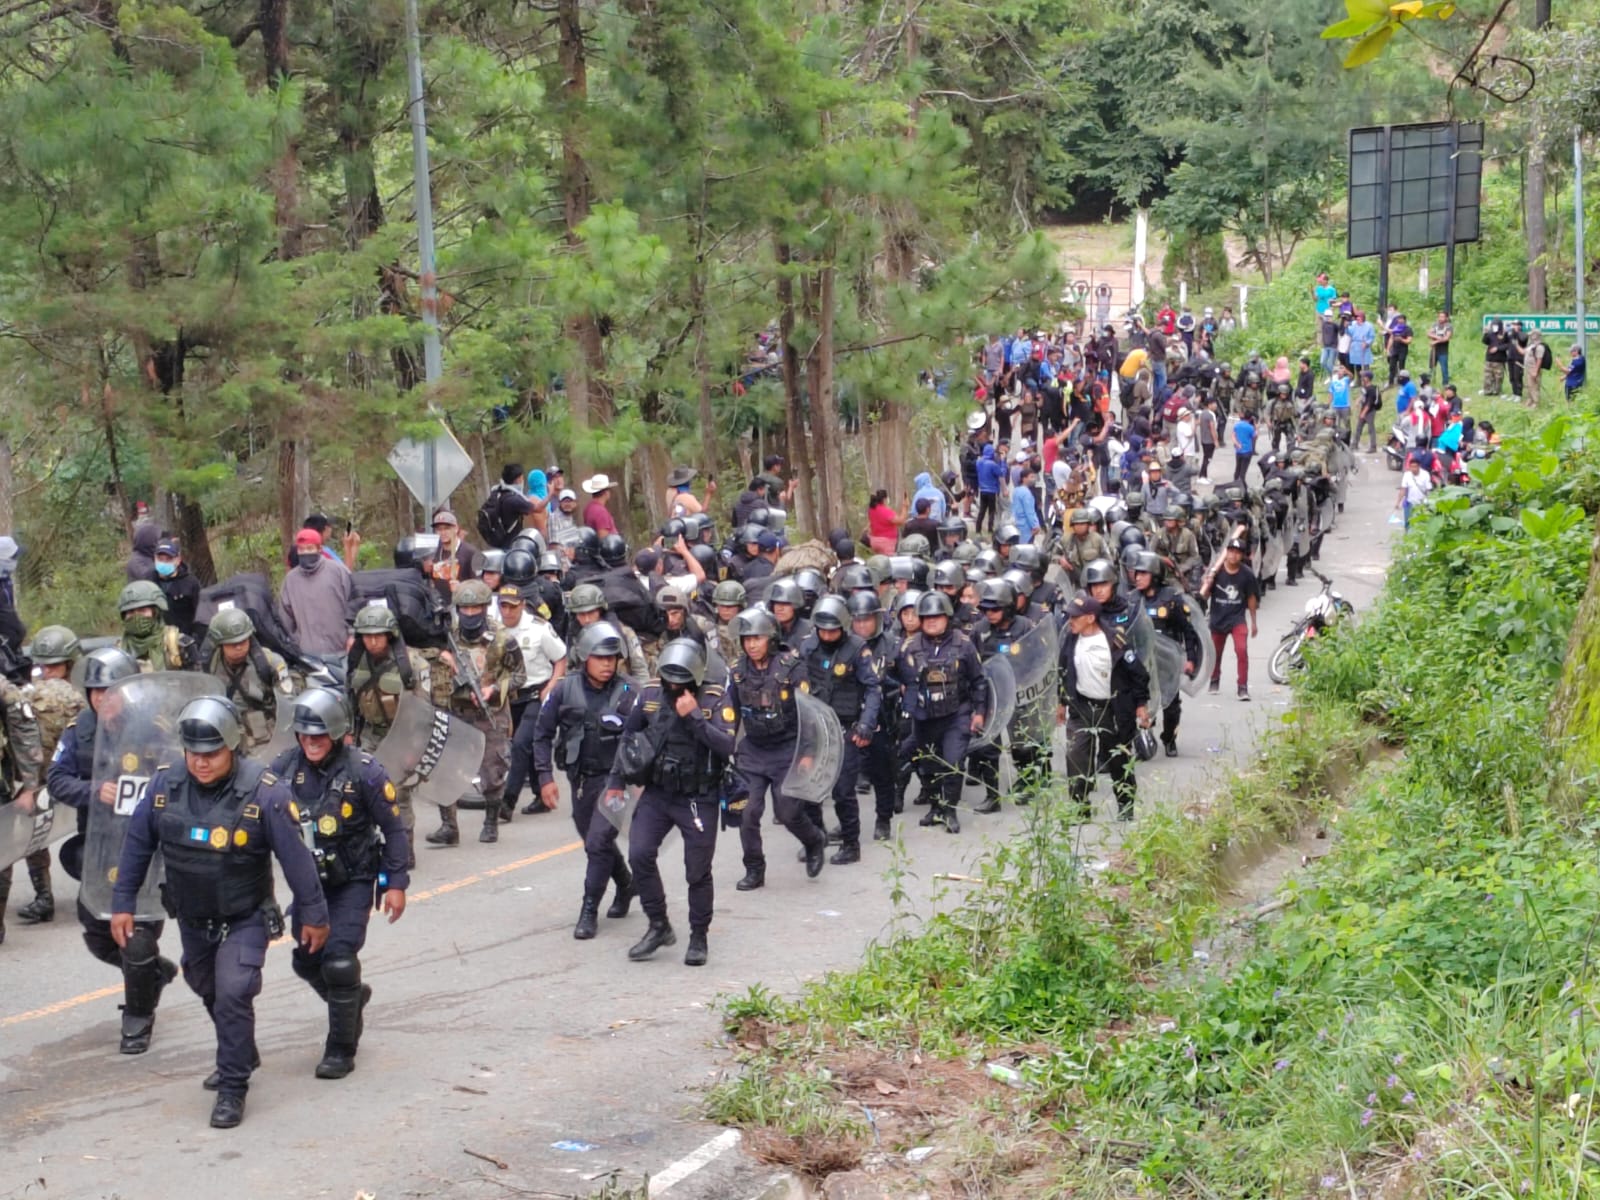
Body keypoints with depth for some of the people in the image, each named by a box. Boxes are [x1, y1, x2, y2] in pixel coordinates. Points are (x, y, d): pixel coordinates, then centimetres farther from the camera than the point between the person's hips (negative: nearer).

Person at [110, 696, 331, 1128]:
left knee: (232, 994, -19)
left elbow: (295, 856, -15)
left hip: (244, 919, -5)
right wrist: (122, 903, 2)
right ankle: (240, 1057, 48)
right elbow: (137, 845, 0)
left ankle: (233, 1089, -4)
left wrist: (313, 914, -8)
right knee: (209, 991, 23)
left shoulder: (263, 792, -25)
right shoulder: (165, 784, -14)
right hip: (192, 918, 5)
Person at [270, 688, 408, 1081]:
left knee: (339, 959, -13)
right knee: (306, 960, 11)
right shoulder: (285, 766, -7)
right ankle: (352, 998, 42)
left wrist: (396, 883, -10)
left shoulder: (364, 771, -17)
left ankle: (341, 1050, 3)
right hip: (308, 880, 5)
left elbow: (393, 829, -9)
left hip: (353, 882, -5)